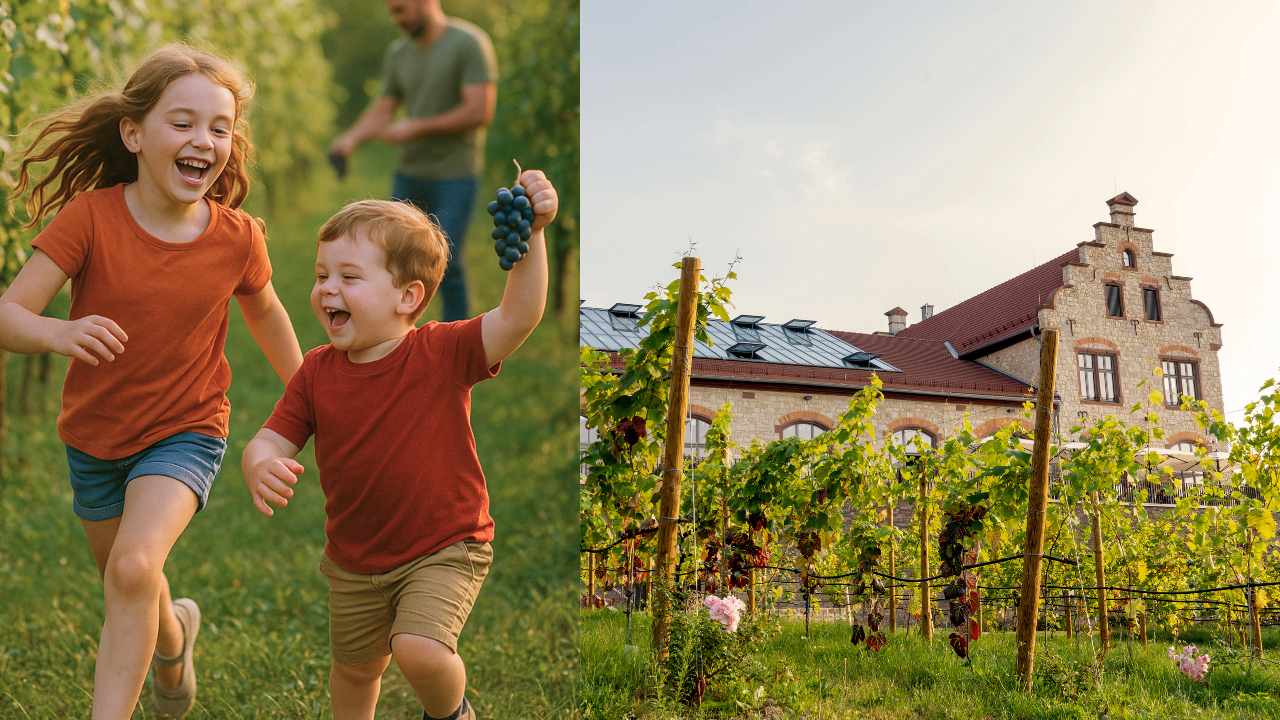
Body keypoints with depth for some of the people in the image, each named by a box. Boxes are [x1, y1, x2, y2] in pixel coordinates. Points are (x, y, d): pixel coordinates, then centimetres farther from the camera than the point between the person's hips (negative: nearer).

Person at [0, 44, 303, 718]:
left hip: (186, 433, -1)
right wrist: (59, 332, -45)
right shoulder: (90, 217, -18)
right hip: (95, 436, 2)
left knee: (133, 568, -27)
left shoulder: (236, 238, -14)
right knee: (129, 595, 21)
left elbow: (264, 312, 6)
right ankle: (173, 637, 55)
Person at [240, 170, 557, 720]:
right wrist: (259, 467, -31)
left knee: (419, 651, -25)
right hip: (354, 561, 5)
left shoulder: (442, 353, -19)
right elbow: (270, 440, -6)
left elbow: (518, 317, -31)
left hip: (444, 550, -5)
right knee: (355, 668, 23)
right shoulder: (317, 372, -7)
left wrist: (531, 236, -43)